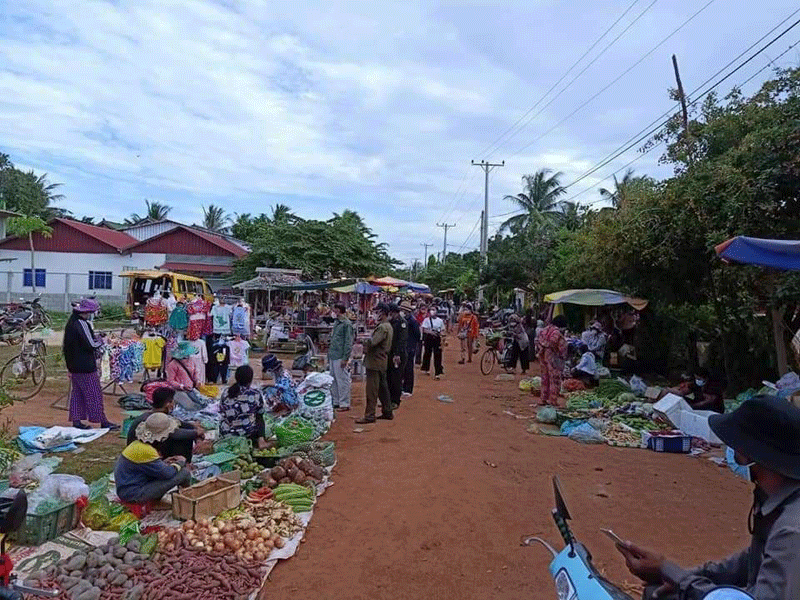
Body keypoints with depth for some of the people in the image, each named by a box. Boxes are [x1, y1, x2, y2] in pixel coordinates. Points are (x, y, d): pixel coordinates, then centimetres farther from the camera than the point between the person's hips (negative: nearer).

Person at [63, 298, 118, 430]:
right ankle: (102, 420, 3)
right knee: (94, 393, -3)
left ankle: (76, 419, 19)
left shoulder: (71, 323, 11)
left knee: (77, 392, 15)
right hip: (85, 366, -9)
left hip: (74, 365, 9)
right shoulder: (82, 324, -19)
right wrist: (100, 341, -2)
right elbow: (91, 345, -22)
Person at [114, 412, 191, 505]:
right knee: (184, 473, -13)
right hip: (135, 496, -10)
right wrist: (180, 462, -4)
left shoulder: (138, 444, 6)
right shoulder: (145, 451, -25)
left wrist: (164, 462, 10)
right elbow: (167, 473, -22)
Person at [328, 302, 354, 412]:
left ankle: (344, 404, 4)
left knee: (342, 380, -3)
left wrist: (345, 358, -18)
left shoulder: (347, 324, -11)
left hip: (340, 358, -9)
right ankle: (336, 402, 23)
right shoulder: (336, 323, 16)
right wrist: (329, 355, 19)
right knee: (333, 381, 14)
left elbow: (348, 343, -15)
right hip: (333, 357, 9)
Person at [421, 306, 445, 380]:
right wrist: (430, 332, -21)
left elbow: (442, 330, 12)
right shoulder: (426, 320, 2)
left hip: (437, 338, 1)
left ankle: (438, 373, -3)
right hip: (428, 338, -1)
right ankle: (426, 369, 33)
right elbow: (424, 329, -5)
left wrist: (441, 333, -10)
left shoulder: (440, 320, 8)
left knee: (437, 355, -5)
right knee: (427, 353, 10)